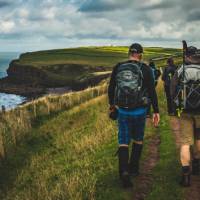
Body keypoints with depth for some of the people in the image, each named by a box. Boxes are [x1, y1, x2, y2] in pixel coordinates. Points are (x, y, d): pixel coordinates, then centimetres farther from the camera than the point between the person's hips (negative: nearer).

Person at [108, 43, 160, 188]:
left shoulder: (118, 67, 1)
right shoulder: (145, 69, -6)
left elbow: (111, 88, 8)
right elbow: (152, 91, -8)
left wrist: (112, 104, 23)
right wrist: (156, 111, -1)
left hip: (122, 111, 1)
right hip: (139, 111, -1)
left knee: (123, 142, 7)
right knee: (138, 139, 20)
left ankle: (124, 172, -9)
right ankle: (134, 169, 28)